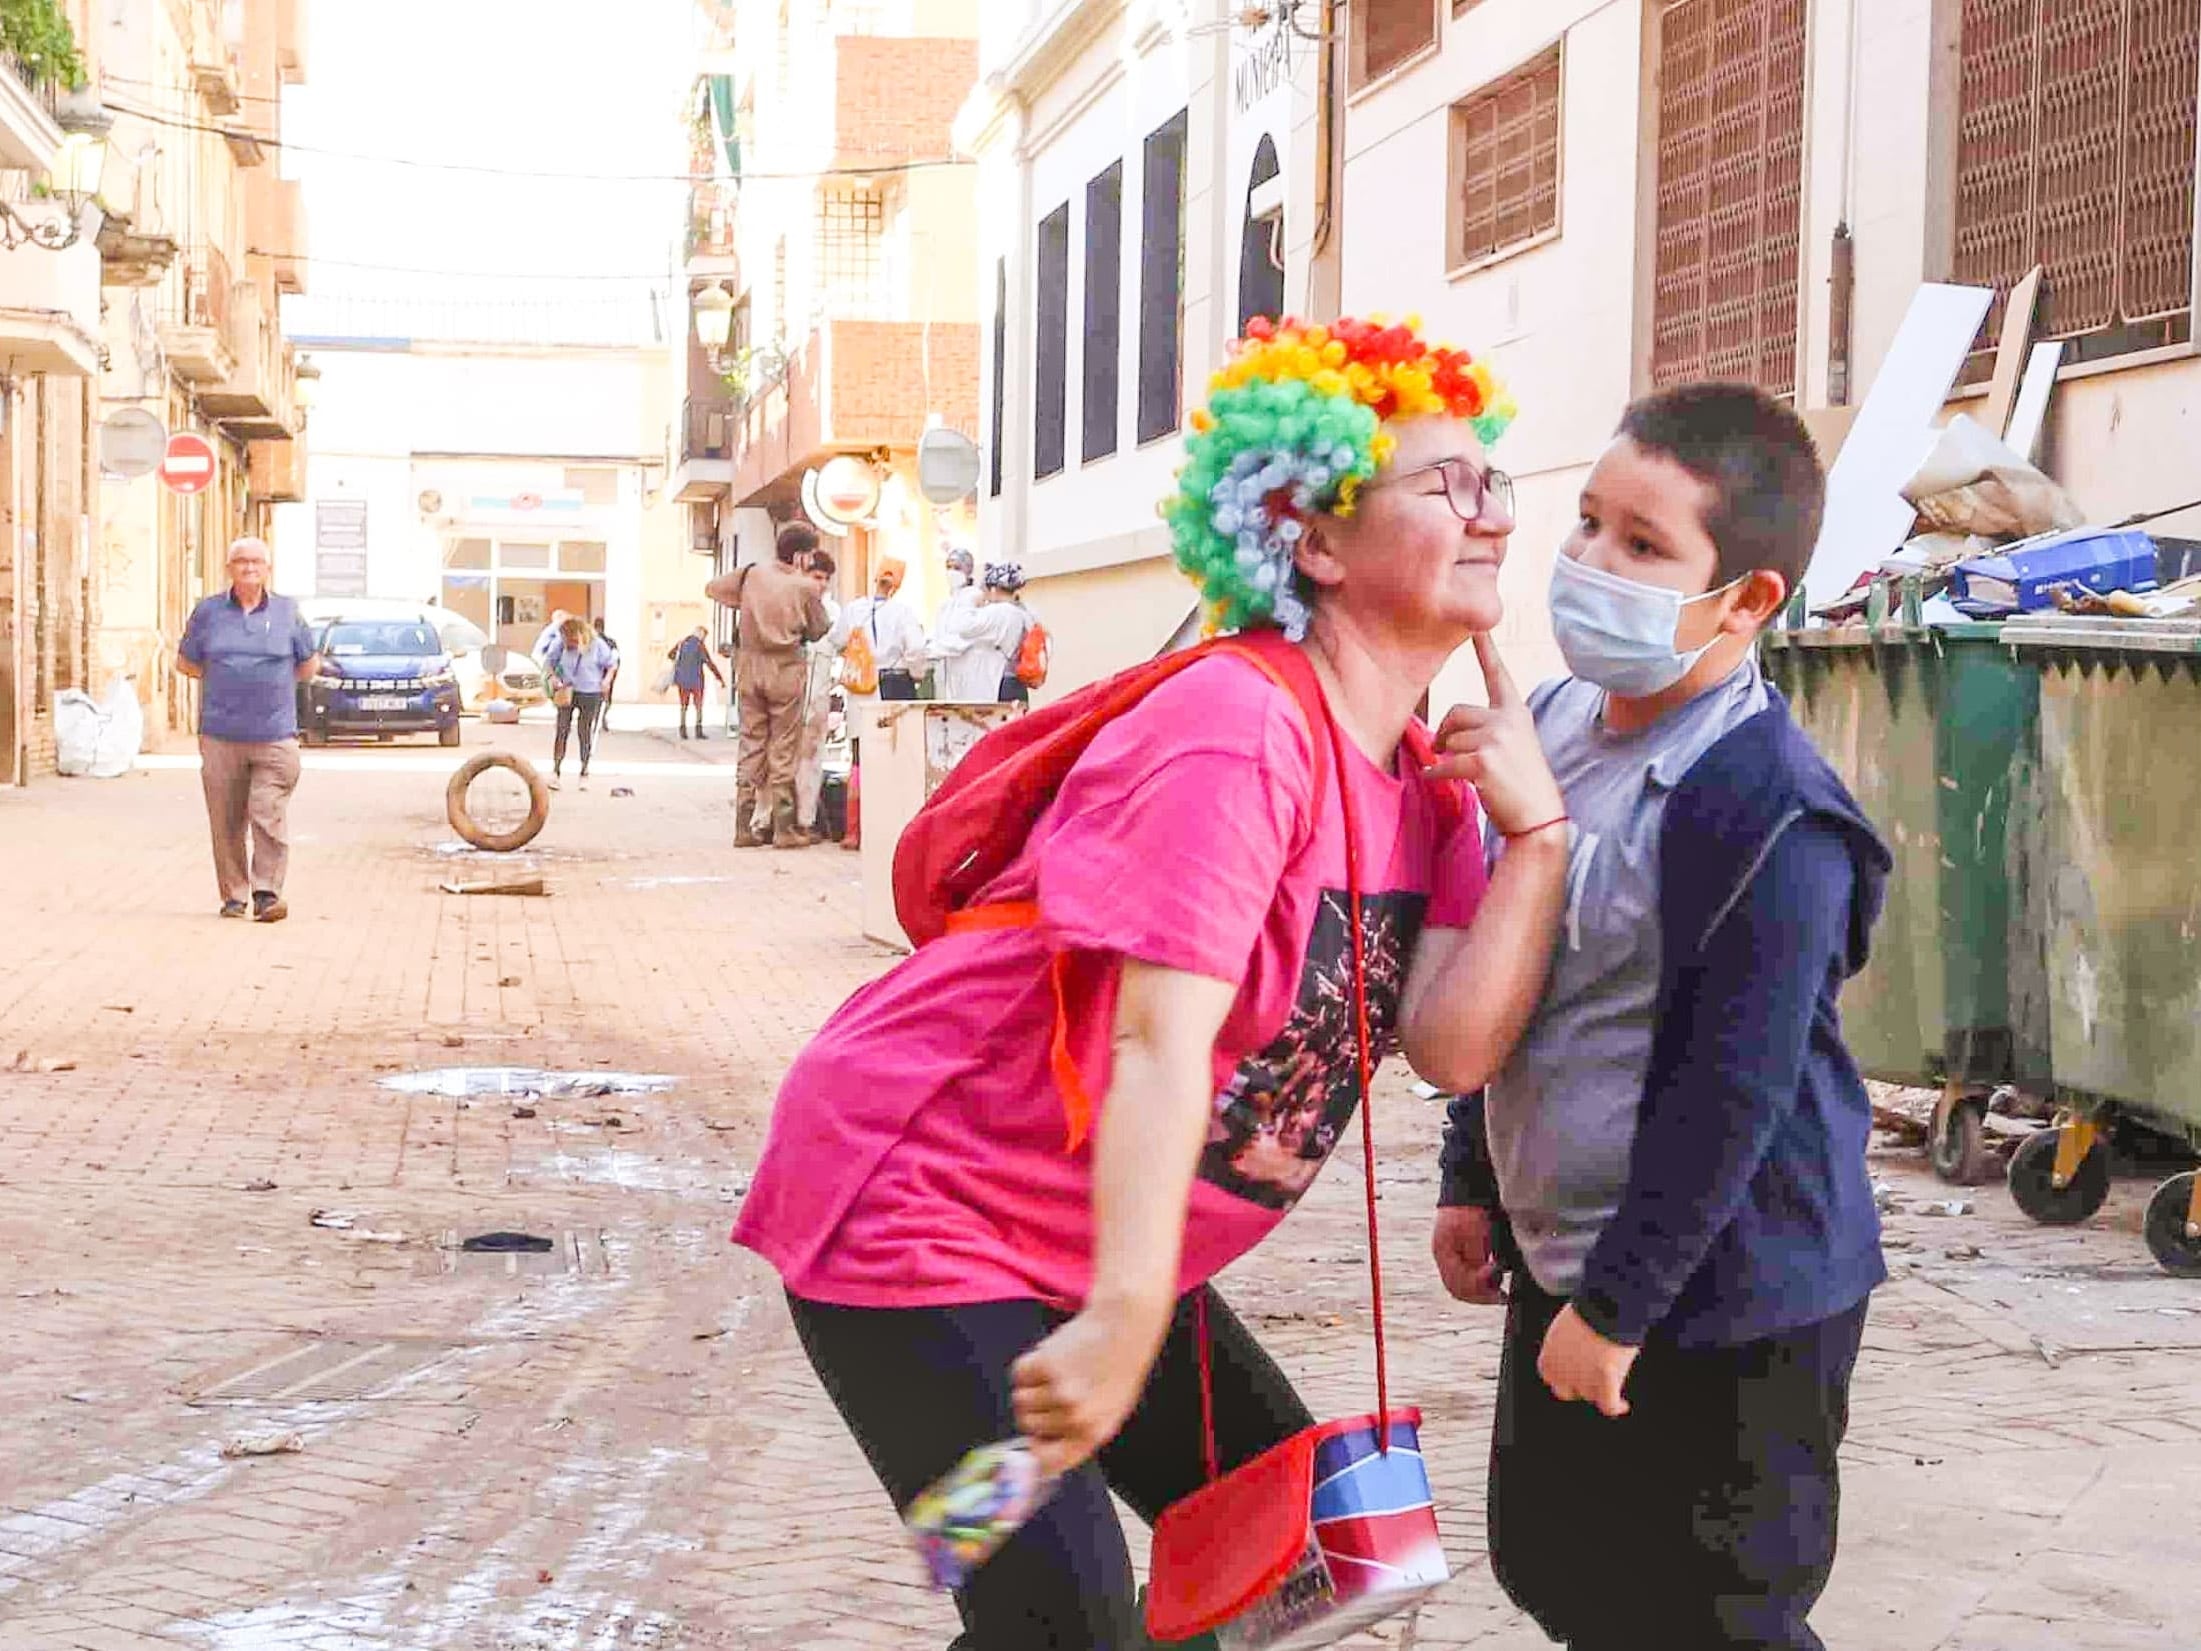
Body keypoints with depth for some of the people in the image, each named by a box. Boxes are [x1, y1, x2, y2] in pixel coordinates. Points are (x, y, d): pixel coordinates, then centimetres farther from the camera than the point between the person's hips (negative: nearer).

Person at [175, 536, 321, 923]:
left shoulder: (287, 612, 8)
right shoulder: (208, 611, 9)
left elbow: (309, 664, 17)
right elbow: (185, 662, 17)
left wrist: (273, 685, 11)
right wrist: (222, 680, 10)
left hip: (274, 736, -1)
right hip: (221, 736, 1)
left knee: (269, 817, -10)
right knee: (226, 822, 2)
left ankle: (267, 893, -7)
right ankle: (233, 895, 12)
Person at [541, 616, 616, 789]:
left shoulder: (597, 645, -12)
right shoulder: (560, 644, -11)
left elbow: (612, 663, 1)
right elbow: (548, 661, 4)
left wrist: (606, 679, -15)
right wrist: (552, 675, -13)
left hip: (591, 694, -1)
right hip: (566, 692, 1)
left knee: (586, 733, 4)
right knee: (562, 730, -5)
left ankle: (584, 774, 16)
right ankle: (555, 772, -1)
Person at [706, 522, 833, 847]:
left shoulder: (752, 574, 1)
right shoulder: (805, 587, -8)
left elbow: (712, 588, 13)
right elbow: (819, 631, 3)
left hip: (751, 666, 4)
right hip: (786, 668, -4)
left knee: (751, 747, 9)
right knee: (783, 751, 2)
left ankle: (745, 827, 8)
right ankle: (783, 829, 1)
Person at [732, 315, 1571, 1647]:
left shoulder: (1426, 788, 4)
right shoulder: (1236, 731, -24)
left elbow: (1454, 1043, -11)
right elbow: (1158, 1045, -33)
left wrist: (1539, 829, -18)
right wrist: (1123, 1322, -40)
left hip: (1093, 1244, 10)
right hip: (918, 1215, -10)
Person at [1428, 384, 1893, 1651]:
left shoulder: (1770, 816, -24)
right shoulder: (1550, 726, 3)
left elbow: (1732, 1090, -23)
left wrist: (1619, 1305, -19)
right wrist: (1475, 1182, 17)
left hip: (1717, 1306, -9)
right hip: (1562, 1262, 9)